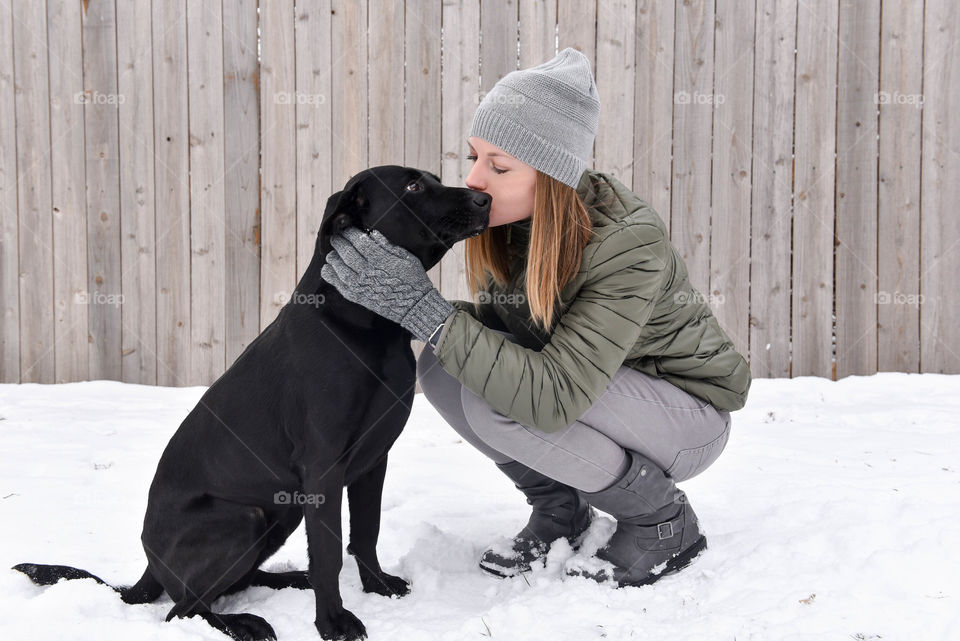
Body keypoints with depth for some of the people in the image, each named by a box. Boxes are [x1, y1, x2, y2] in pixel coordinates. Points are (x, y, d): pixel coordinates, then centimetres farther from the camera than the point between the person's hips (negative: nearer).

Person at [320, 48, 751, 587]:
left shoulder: (629, 243, -33)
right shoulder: (509, 221, -12)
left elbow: (552, 398, -40)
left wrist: (426, 309, -42)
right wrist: (405, 300, -18)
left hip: (690, 411, -7)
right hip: (591, 386, 7)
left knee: (494, 399, -29)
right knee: (442, 365, -16)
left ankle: (663, 520, -7)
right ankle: (559, 506, 5)